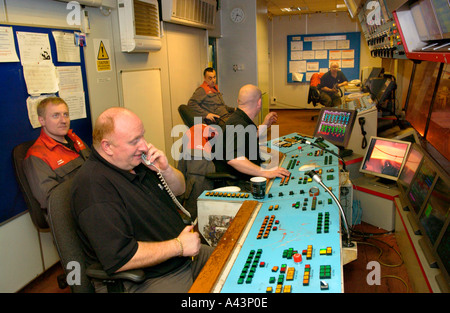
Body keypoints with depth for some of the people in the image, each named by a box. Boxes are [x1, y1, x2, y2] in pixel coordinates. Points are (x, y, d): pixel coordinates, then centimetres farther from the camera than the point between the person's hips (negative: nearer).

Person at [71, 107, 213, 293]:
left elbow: (179, 189, 16)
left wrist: (165, 170, -7)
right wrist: (178, 246, -20)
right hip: (143, 282, -9)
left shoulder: (135, 160, 5)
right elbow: (118, 258, -29)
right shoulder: (93, 186, -24)